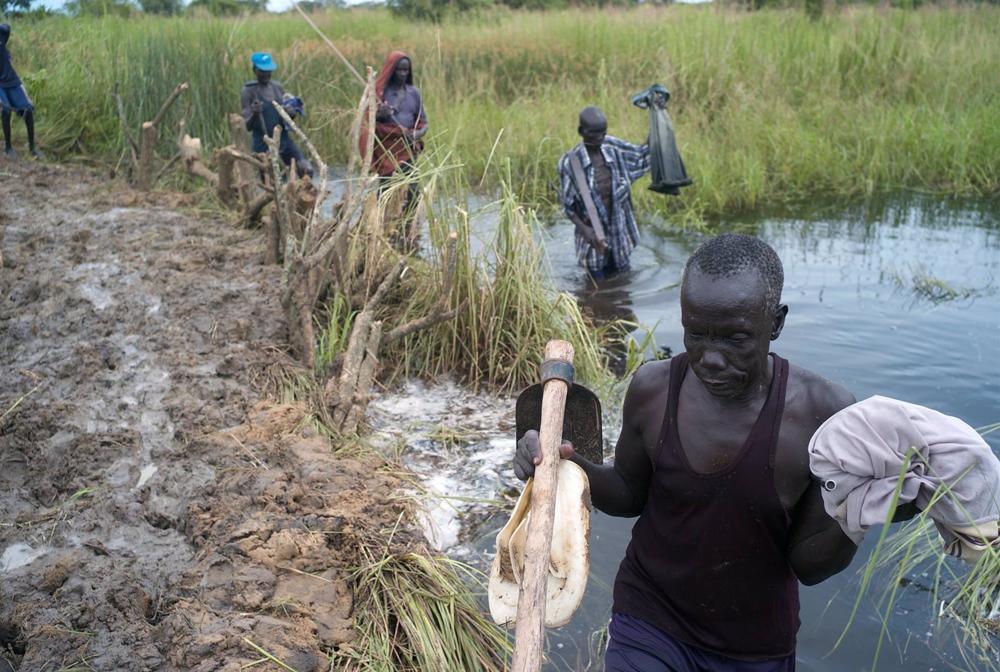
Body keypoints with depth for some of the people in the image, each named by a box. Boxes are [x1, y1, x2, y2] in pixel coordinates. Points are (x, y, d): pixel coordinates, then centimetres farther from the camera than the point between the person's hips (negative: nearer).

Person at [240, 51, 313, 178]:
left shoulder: (277, 87, 8)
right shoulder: (249, 91, -6)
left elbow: (288, 114, 16)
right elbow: (247, 126, -8)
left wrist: (291, 113, -8)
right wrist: (254, 114, -30)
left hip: (284, 138, 4)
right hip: (264, 144, -4)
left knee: (306, 170, -9)